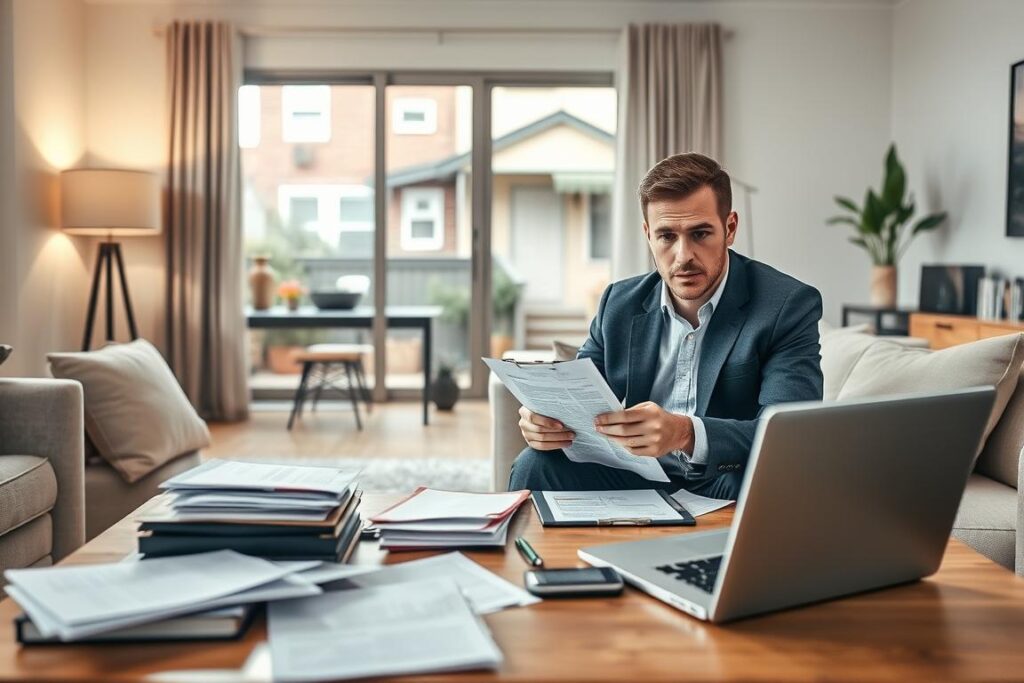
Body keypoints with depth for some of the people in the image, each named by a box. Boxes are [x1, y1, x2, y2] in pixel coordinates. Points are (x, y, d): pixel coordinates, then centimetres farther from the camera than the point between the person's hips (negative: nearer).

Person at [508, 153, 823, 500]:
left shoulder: (790, 306, -10)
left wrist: (686, 433, -41)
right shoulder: (619, 302, 5)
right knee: (536, 464, -20)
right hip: (641, 478, 3)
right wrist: (545, 418, -19)